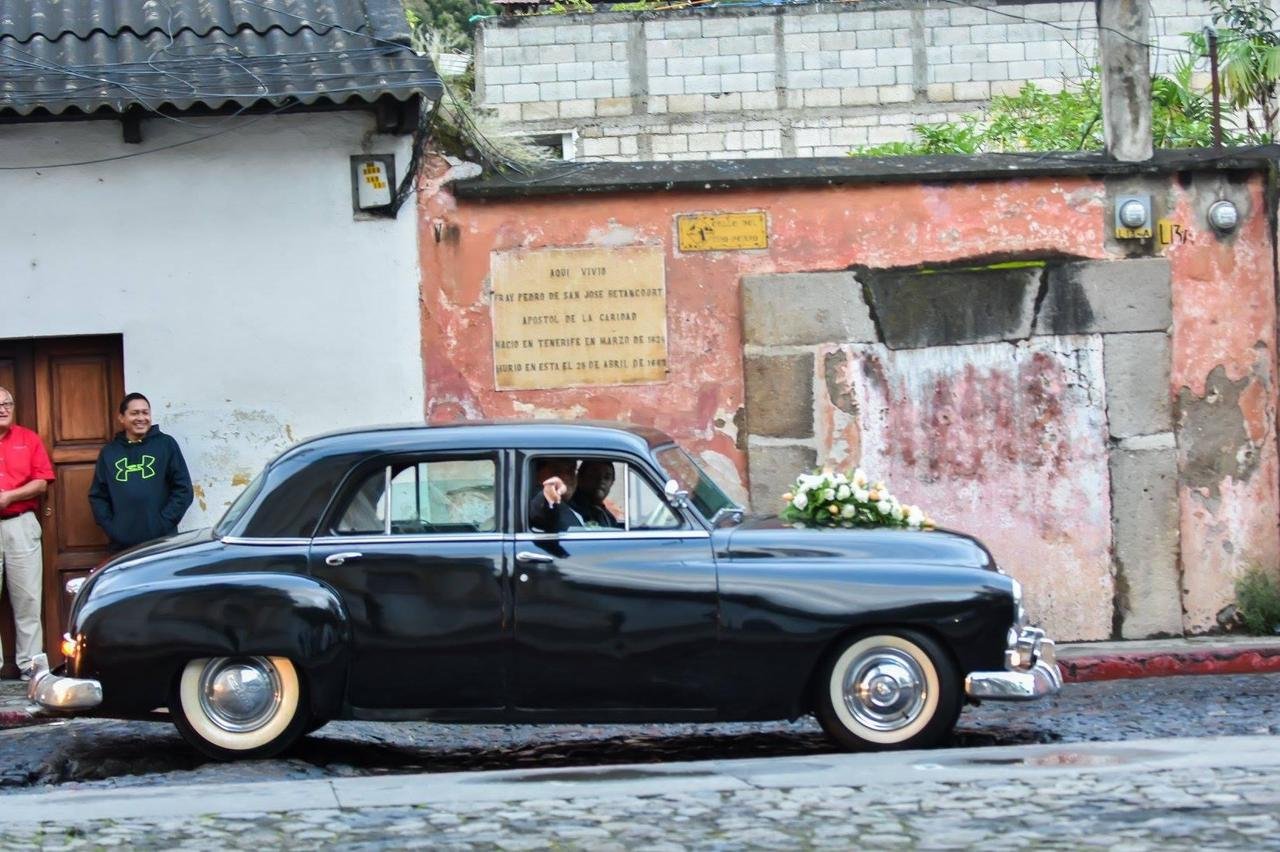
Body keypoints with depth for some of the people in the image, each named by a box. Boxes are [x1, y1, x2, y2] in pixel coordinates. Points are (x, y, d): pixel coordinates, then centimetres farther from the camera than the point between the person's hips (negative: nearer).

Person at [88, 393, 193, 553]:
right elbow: (97, 495, 13)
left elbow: (183, 489, 1)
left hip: (162, 543, -2)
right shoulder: (109, 452, 11)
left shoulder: (166, 444, 4)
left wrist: (163, 524, -8)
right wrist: (110, 527, -1)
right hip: (122, 545, 2)